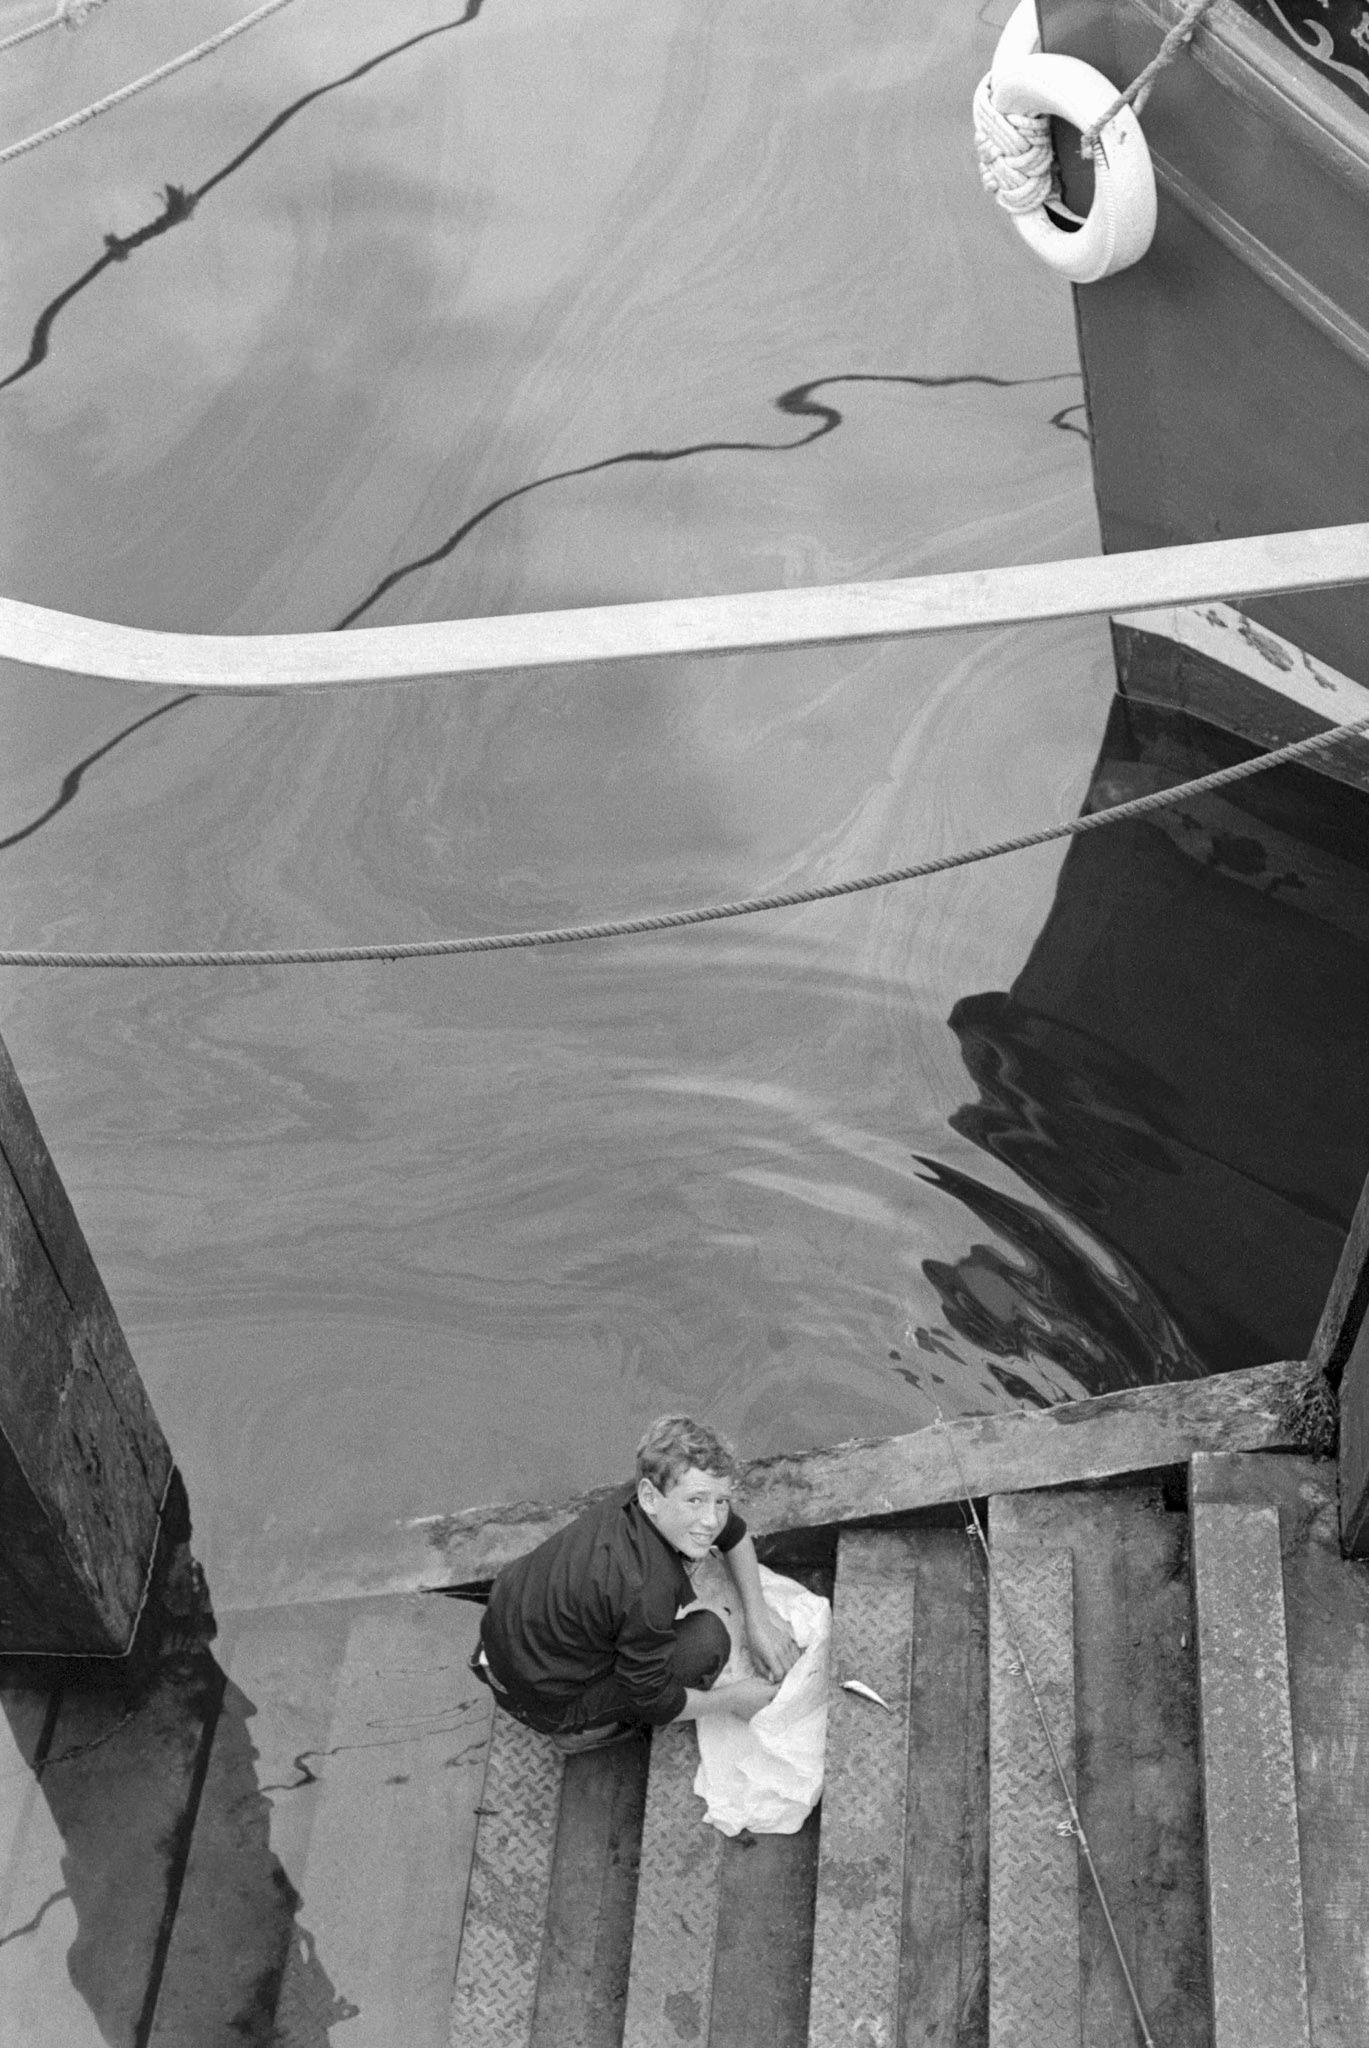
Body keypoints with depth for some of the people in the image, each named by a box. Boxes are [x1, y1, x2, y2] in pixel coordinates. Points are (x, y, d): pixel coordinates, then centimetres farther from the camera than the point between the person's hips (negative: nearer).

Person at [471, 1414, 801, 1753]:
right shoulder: (647, 1590, -35)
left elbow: (734, 1534, 11)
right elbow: (653, 1702, -20)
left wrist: (758, 1616, 4)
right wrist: (733, 1700, -6)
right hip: (545, 1702, -8)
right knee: (707, 1640, -16)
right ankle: (583, 1729, 2)